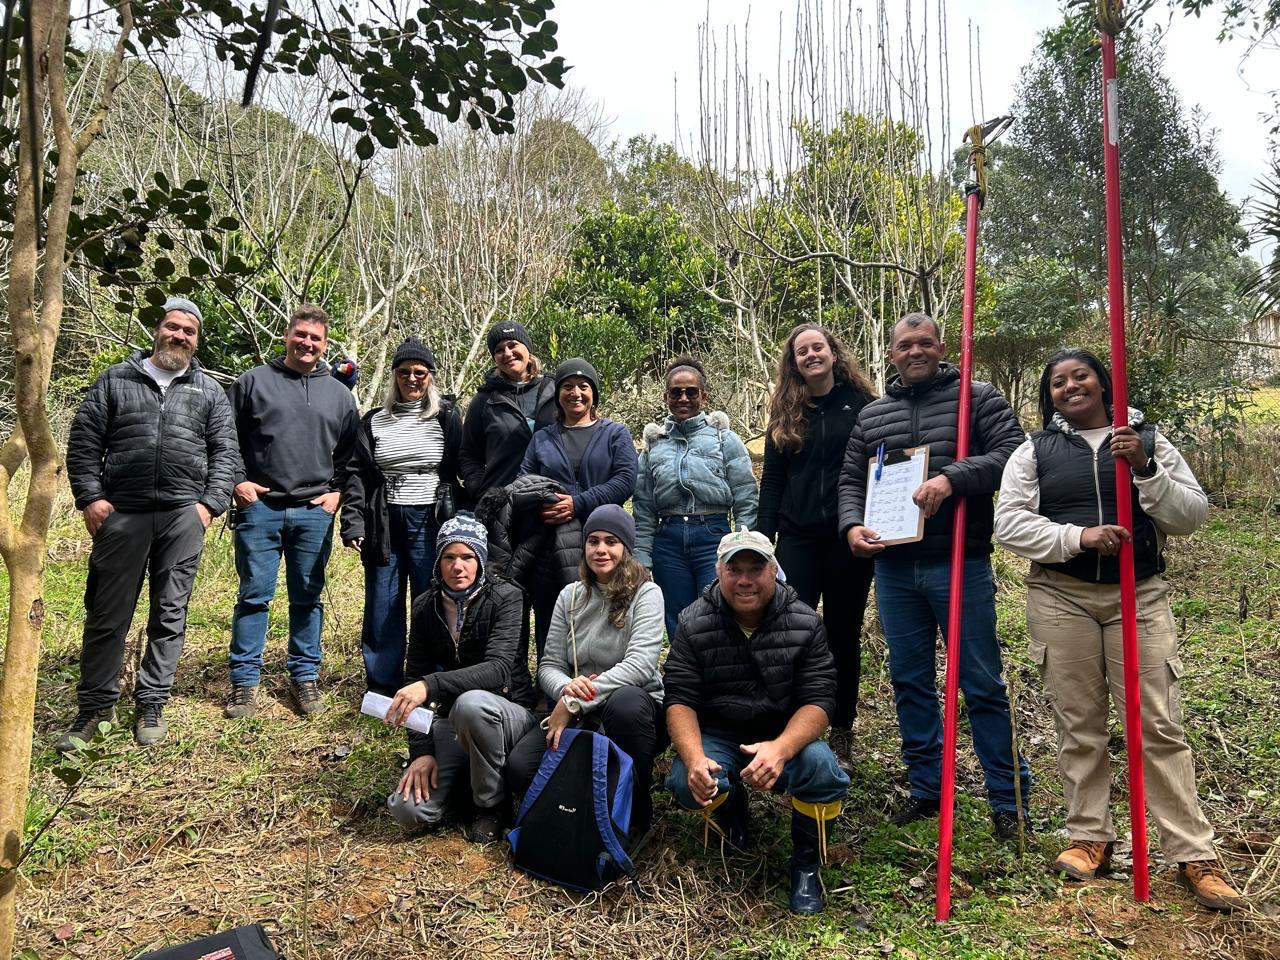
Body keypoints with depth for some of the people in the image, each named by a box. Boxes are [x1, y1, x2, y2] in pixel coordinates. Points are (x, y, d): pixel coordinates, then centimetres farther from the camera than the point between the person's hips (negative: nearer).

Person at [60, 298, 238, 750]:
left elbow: (225, 452, 8)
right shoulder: (116, 380, 10)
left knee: (170, 615, 6)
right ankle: (94, 706, 20)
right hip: (121, 514, 0)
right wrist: (90, 497, -3)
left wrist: (210, 503, -3)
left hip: (183, 517, 1)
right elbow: (83, 442, 7)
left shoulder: (209, 391, 12)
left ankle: (152, 704, 18)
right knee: (106, 615, 6)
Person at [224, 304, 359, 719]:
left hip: (314, 512, 2)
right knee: (254, 595, 2)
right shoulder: (253, 382, 5)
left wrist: (337, 491, 4)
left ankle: (305, 676, 19)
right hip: (260, 507, -2)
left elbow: (352, 452, 16)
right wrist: (237, 481, -4)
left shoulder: (339, 394, 12)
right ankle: (244, 681, 12)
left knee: (307, 598, 9)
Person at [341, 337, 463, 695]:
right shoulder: (373, 422, 11)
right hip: (384, 524, 2)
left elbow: (462, 471, 3)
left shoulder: (446, 418, 5)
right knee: (382, 607, 6)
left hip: (430, 523, -2)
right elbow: (357, 475, 8)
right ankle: (382, 688, 18)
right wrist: (353, 522, -4)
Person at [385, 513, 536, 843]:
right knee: (408, 810, -19)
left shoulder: (505, 597, -13)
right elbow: (414, 679, -2)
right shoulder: (426, 607, 0)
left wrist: (431, 685, -38)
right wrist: (421, 751, -12)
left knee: (471, 702, -39)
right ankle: (469, 780, 13)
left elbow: (498, 669, -27)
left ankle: (493, 803, -12)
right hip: (452, 722, 4)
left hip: (509, 714, -3)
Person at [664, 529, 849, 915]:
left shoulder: (804, 623, -10)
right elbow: (679, 700, -13)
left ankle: (806, 863, -3)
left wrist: (781, 748, -37)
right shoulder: (694, 623, -9)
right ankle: (731, 810, 9)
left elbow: (819, 699, -15)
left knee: (822, 767, -32)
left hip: (786, 734, 0)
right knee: (686, 782, -30)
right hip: (716, 736, 1)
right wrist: (695, 758, -34)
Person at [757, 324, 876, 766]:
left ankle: (841, 733, 22)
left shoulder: (861, 404, 2)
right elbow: (772, 481, 9)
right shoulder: (785, 413, 9)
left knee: (844, 635, 9)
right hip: (797, 540, 2)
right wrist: (764, 538, 2)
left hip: (849, 540, -1)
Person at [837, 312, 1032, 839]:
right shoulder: (871, 415, 15)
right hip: (894, 568, 4)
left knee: (982, 684, 2)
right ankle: (927, 786, 25)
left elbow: (1013, 453, -10)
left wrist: (952, 477, -24)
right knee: (910, 681, 11)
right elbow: (851, 480, 16)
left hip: (961, 564, -4)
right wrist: (852, 524, -2)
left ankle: (1008, 799, 15)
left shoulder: (978, 398, 2)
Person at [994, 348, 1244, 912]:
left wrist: (1144, 469, -13)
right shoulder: (1033, 452, 7)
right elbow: (1009, 524, -3)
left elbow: (1192, 516, 2)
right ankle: (1090, 839, 17)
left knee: (1159, 726, -1)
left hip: (1140, 596, 0)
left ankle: (1194, 855, 7)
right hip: (1061, 598, 0)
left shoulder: (1148, 441, 9)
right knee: (1079, 727, 5)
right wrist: (1079, 536, -16)